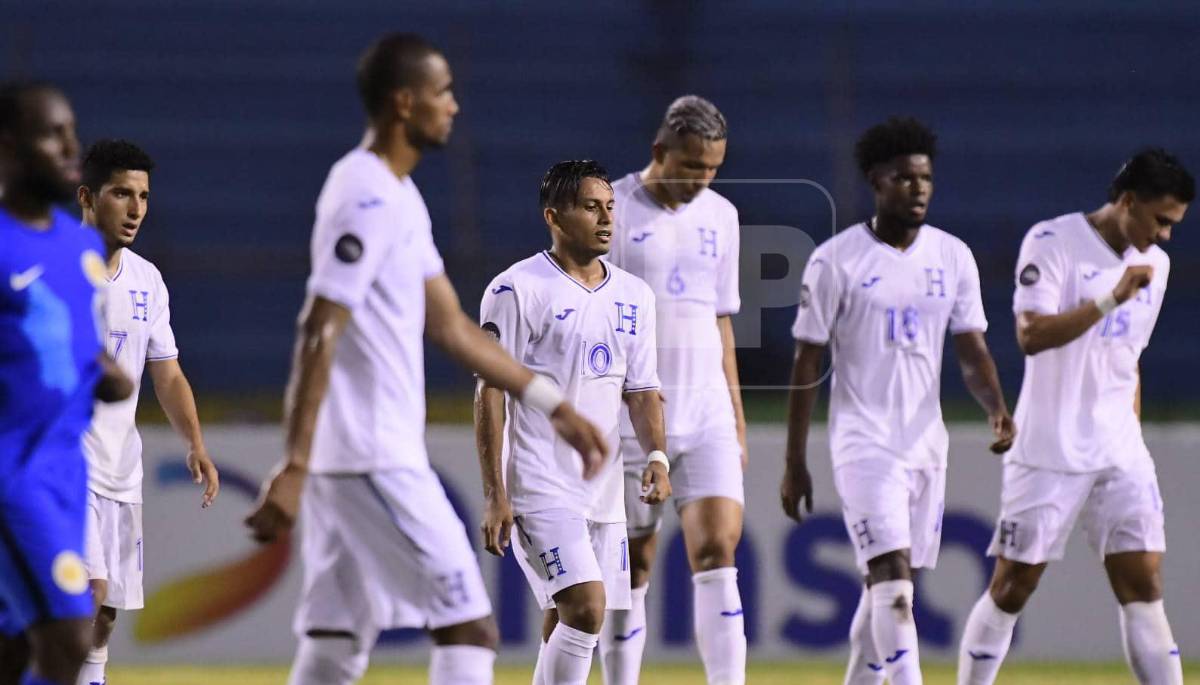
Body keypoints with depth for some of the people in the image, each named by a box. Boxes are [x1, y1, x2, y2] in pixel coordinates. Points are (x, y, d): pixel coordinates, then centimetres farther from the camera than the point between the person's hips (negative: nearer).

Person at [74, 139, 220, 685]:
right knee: (87, 595, -21)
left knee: (104, 617, 7)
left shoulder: (146, 280, 10)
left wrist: (195, 445, -2)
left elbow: (168, 376, 14)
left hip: (121, 470, 6)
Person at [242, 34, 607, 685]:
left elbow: (450, 325, 20)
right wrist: (294, 468, -26)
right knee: (470, 629, -7)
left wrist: (554, 405, 19)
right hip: (373, 459, -10)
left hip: (355, 459, 10)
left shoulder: (397, 197, 16)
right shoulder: (367, 199, -15)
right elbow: (318, 336, -21)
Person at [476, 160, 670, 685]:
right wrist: (495, 494, -13)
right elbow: (491, 392, -8)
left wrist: (656, 455, -4)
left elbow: (641, 389, 16)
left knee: (565, 626, 8)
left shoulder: (634, 296, 12)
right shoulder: (517, 289, -8)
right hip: (540, 486, -7)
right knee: (586, 607, -19)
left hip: (604, 489, 7)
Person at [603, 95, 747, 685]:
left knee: (718, 548, -9)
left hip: (707, 416, 4)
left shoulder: (720, 216, 12)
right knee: (632, 567, 3)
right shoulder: (612, 211, -5)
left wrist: (737, 421, 17)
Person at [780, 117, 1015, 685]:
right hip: (863, 443, -5)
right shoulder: (837, 260, -5)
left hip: (926, 444, 5)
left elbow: (972, 352, 6)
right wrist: (794, 463, -3)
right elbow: (807, 365, -2)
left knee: (889, 586, 10)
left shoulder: (953, 257, 7)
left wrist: (996, 408, -15)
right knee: (892, 582, -16)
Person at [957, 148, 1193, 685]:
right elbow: (1031, 335, -21)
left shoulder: (1154, 264, 11)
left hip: (1120, 457, 5)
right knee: (1012, 586, 0)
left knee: (1143, 588, -4)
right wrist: (1111, 299, -27)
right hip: (1048, 453, -5)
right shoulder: (1052, 243, -9)